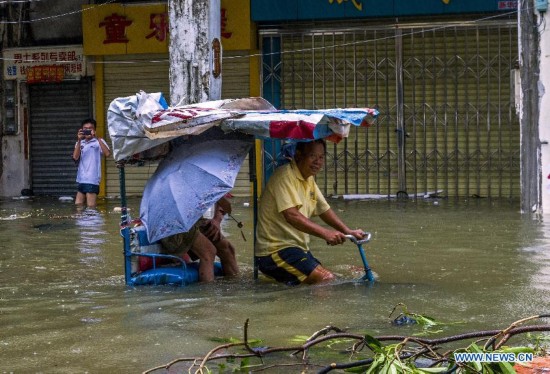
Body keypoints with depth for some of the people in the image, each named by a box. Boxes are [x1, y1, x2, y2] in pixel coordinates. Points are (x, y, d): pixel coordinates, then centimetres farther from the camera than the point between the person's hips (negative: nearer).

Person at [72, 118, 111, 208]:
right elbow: (75, 157, 1)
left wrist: (96, 138, -18)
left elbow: (107, 153, -16)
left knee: (91, 207, -6)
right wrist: (79, 140, -6)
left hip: (92, 180, -6)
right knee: (78, 205, 9)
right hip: (81, 179, 6)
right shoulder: (80, 143, 16)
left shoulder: (99, 142, 2)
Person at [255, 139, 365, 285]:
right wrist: (325, 233, -38)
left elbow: (324, 210, 23)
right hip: (276, 250, -10)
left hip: (298, 249, 10)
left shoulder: (309, 180, 15)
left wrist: (349, 232, 9)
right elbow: (291, 215, -29)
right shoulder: (285, 176, -17)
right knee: (327, 280, -22)